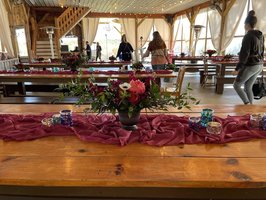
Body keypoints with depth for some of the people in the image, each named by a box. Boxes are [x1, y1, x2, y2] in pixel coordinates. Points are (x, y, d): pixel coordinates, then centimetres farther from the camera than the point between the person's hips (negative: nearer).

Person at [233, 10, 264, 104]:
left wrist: (237, 68, -18)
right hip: (259, 66, 8)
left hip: (250, 66, -8)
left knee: (236, 85, 6)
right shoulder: (260, 35, 10)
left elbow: (244, 54, -21)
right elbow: (261, 51, 18)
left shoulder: (248, 36, -16)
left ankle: (247, 104, 0)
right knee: (248, 87, 16)